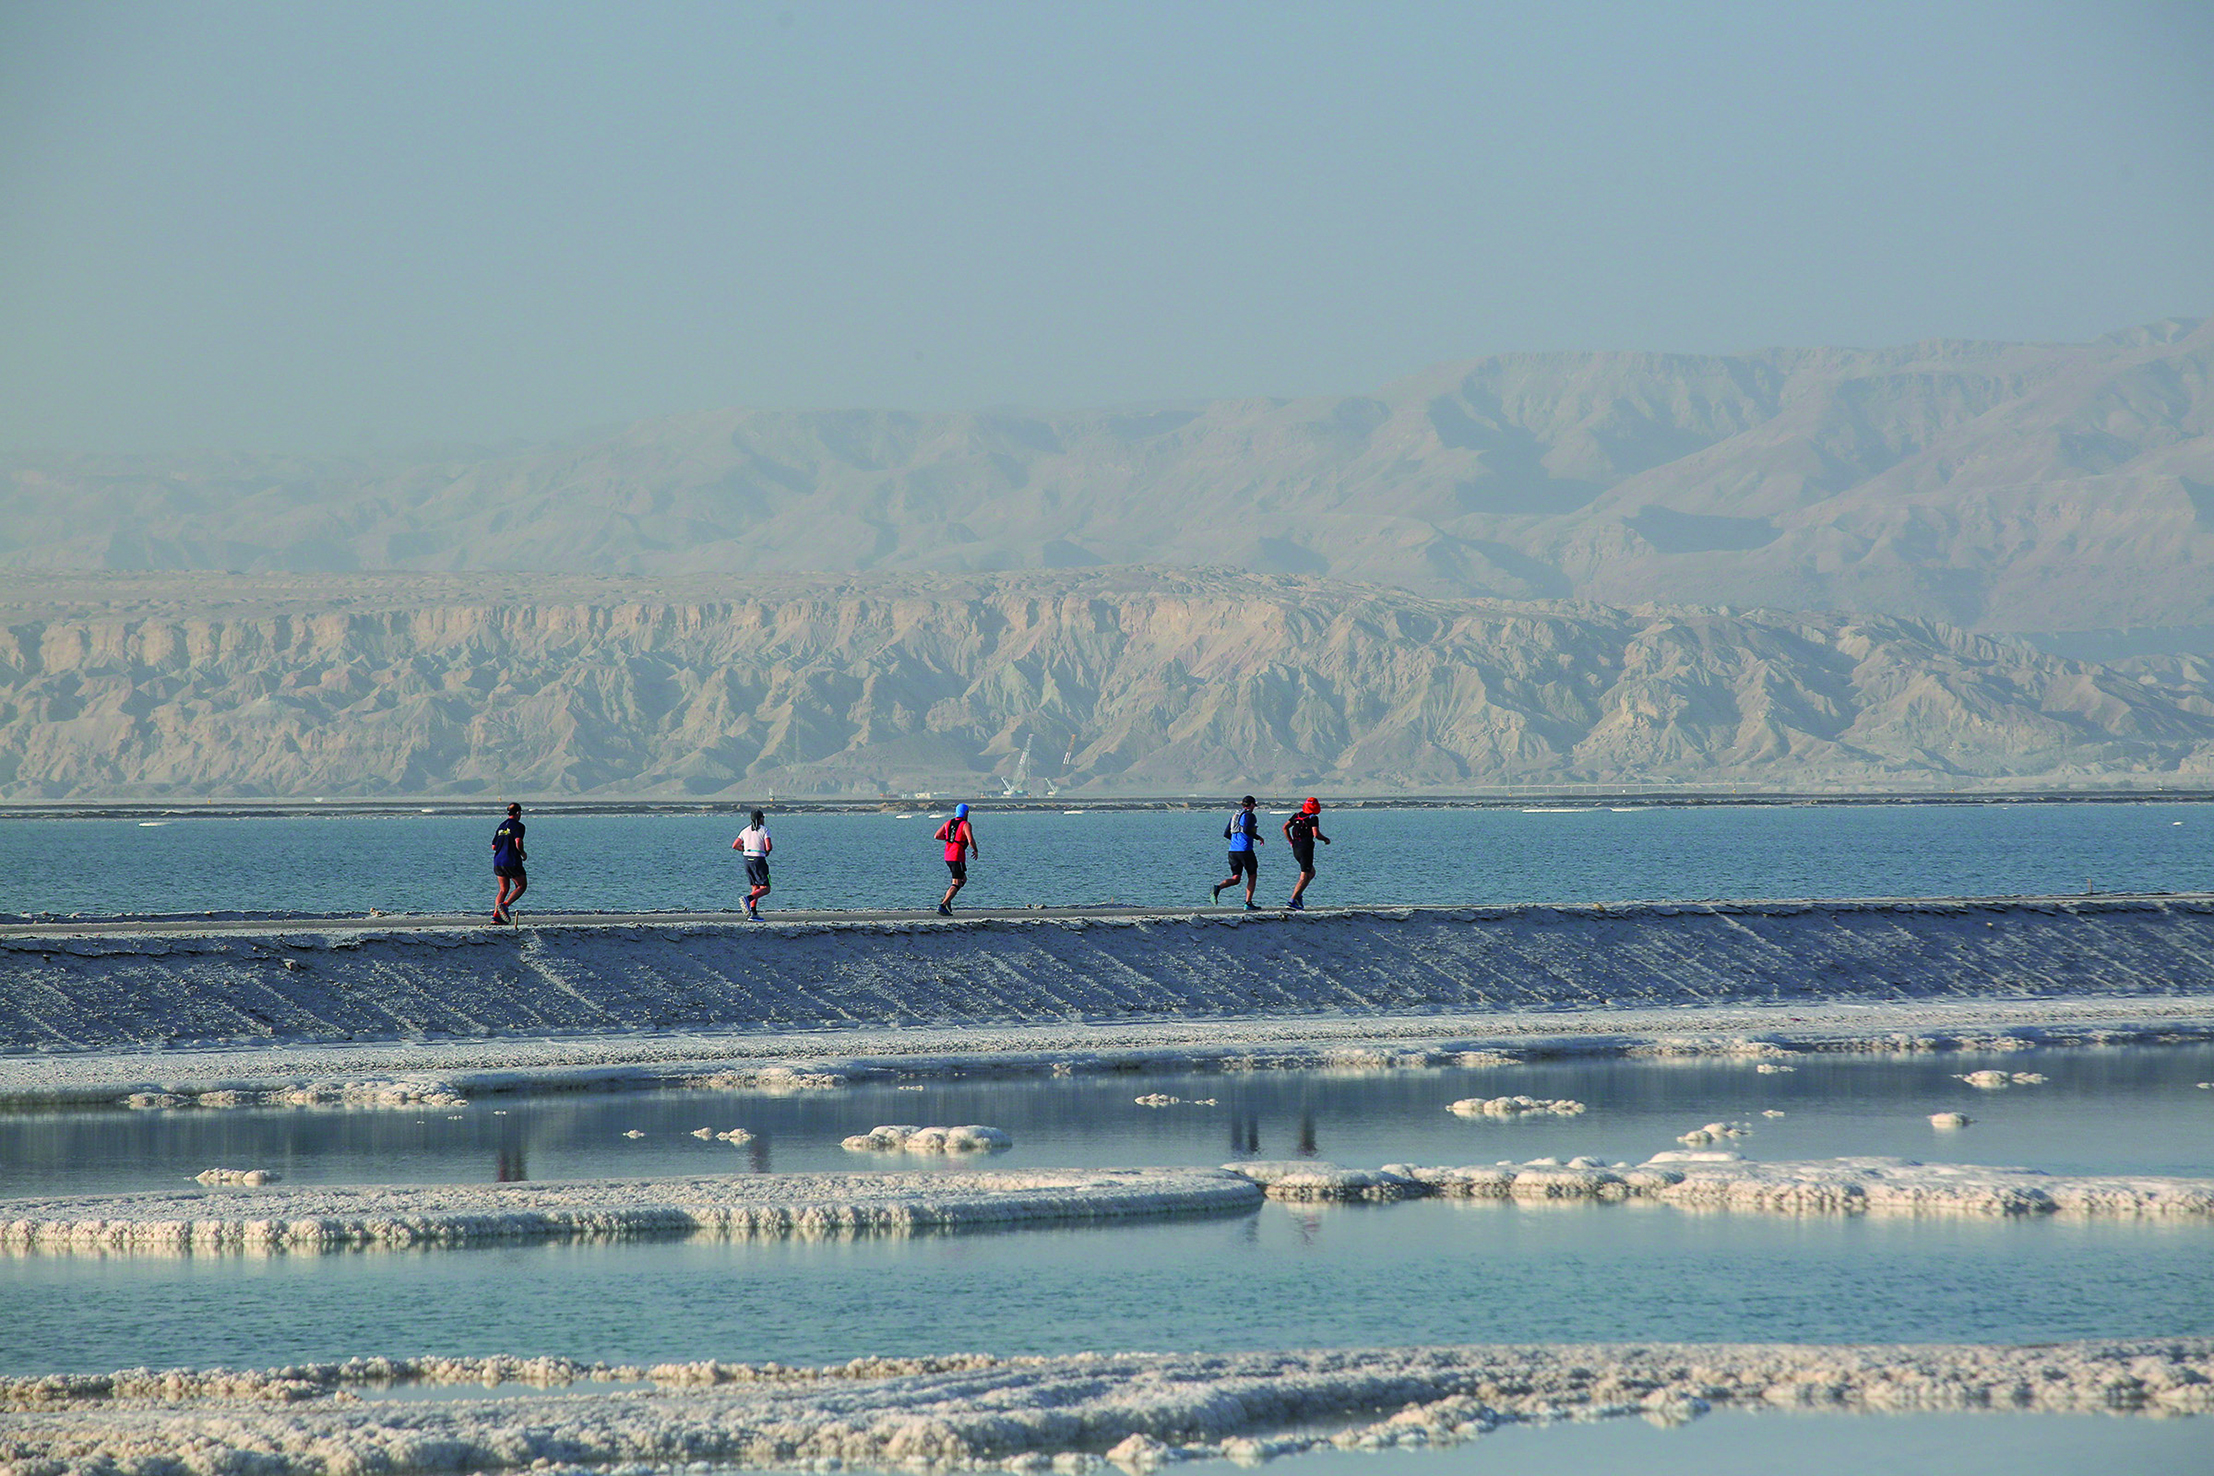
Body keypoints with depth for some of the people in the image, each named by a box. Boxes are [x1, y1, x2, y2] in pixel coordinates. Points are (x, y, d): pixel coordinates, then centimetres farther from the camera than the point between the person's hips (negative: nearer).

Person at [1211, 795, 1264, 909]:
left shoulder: (1234, 815, 17)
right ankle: (1248, 903, 6)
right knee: (1252, 876, 9)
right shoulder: (1250, 816, -6)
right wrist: (1258, 837, -7)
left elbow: (1226, 834, 18)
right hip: (1245, 850, -6)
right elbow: (1247, 830, -23)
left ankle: (1218, 888, -21)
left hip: (1233, 850, 6)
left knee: (1235, 879, 6)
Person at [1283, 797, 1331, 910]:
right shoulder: (1313, 818, -10)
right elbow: (1316, 834, -19)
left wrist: (1291, 842, 16)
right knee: (1304, 878, -4)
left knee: (1311, 872, 23)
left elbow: (1285, 827, 10)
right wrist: (1326, 839, 0)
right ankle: (1292, 901, -14)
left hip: (1296, 849, 8)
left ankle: (1298, 894, 10)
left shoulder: (1297, 815, 11)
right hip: (1306, 849, -8)